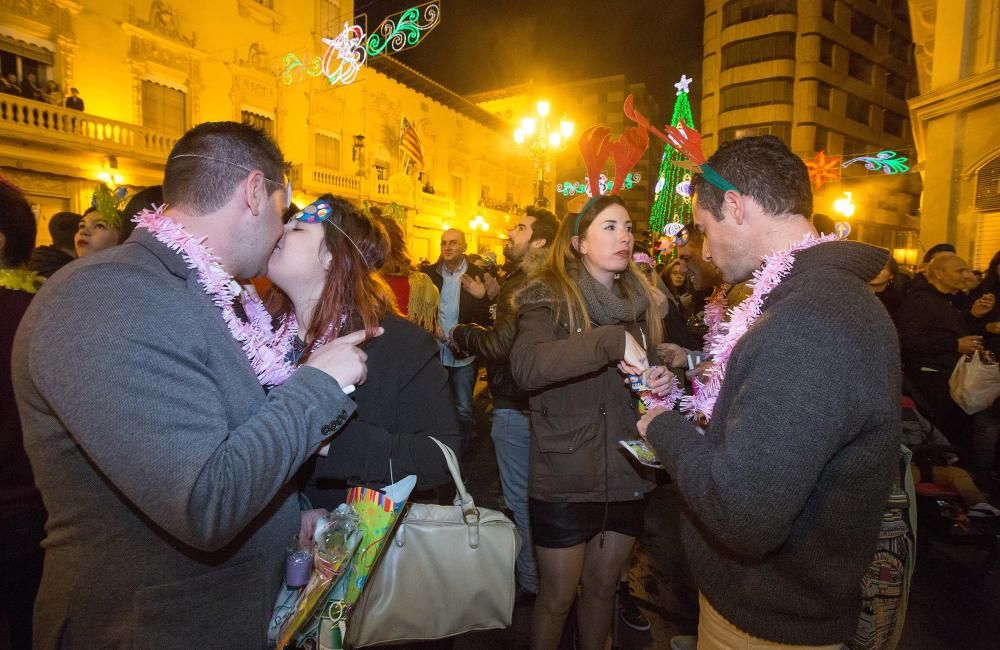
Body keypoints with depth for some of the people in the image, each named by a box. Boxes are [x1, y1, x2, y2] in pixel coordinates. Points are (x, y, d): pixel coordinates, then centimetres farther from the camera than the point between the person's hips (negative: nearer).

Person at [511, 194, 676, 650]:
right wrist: (611, 340, -33)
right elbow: (526, 366, -30)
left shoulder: (638, 298, 7)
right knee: (558, 598, 13)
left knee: (603, 587, 22)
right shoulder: (549, 296, -11)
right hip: (565, 480, -5)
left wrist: (661, 381, -4)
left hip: (625, 475, 5)